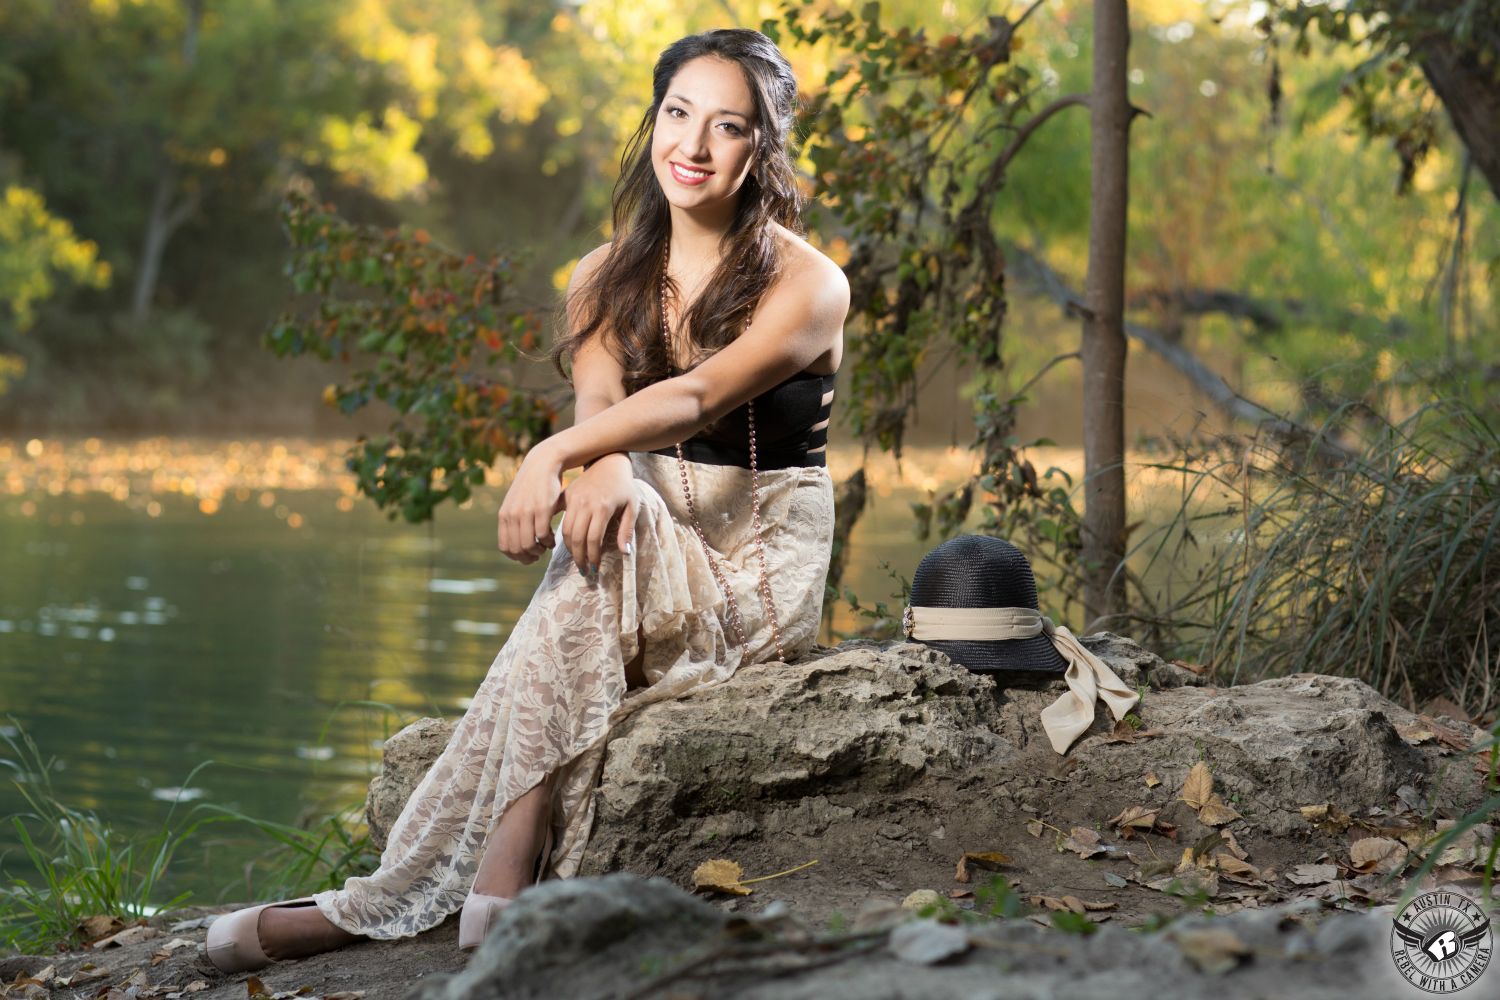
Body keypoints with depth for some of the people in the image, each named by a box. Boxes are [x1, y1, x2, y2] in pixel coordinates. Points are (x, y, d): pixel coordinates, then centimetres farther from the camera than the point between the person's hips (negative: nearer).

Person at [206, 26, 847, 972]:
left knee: (596, 567, -32)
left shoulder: (806, 284, -7)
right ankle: (504, 880, -39)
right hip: (646, 557, 4)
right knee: (601, 527, -32)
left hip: (761, 576, -3)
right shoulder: (607, 278, 8)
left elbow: (698, 395, -25)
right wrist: (602, 467, -35)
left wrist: (553, 455, -40)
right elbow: (597, 403, -10)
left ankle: (396, 897, -34)